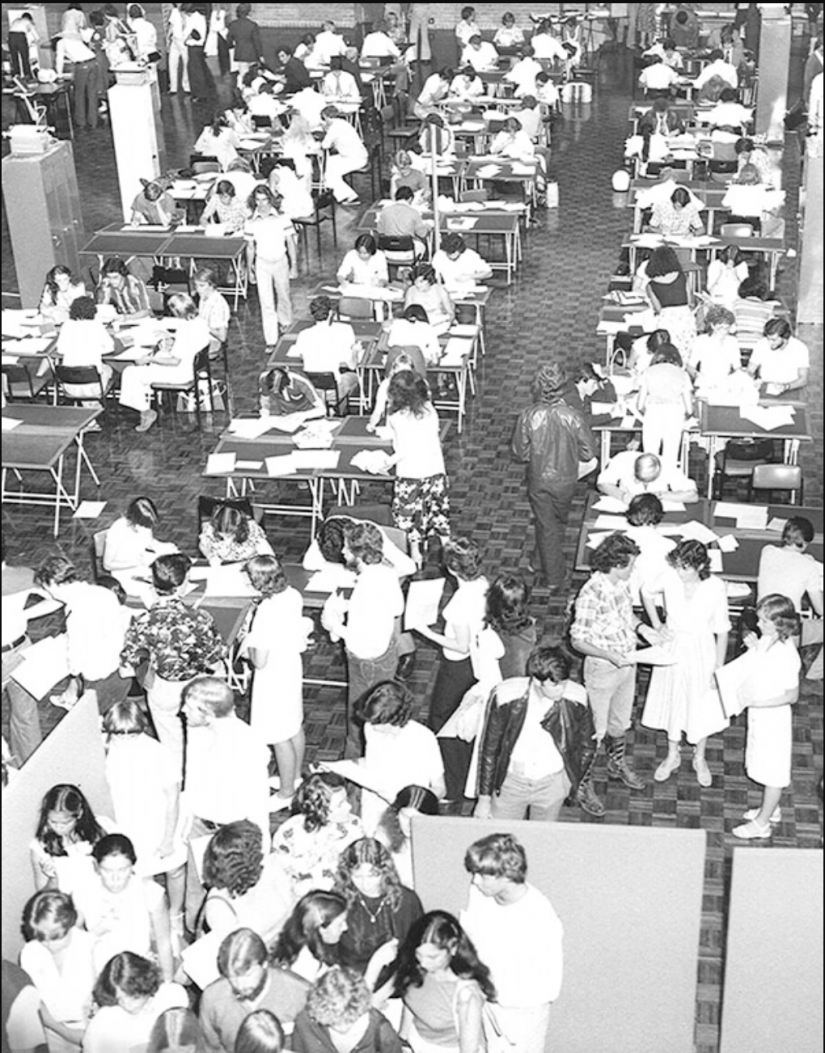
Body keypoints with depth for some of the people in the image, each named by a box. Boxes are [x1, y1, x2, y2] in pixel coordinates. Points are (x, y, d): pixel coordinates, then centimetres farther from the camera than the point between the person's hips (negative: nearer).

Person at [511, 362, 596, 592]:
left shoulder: (527, 417, -23)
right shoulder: (573, 417, -23)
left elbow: (519, 453, -11)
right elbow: (588, 452, -13)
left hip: (539, 480, 0)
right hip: (565, 479, 0)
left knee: (546, 526, 16)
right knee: (558, 522, 27)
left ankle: (553, 578, 26)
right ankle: (543, 561, 47)